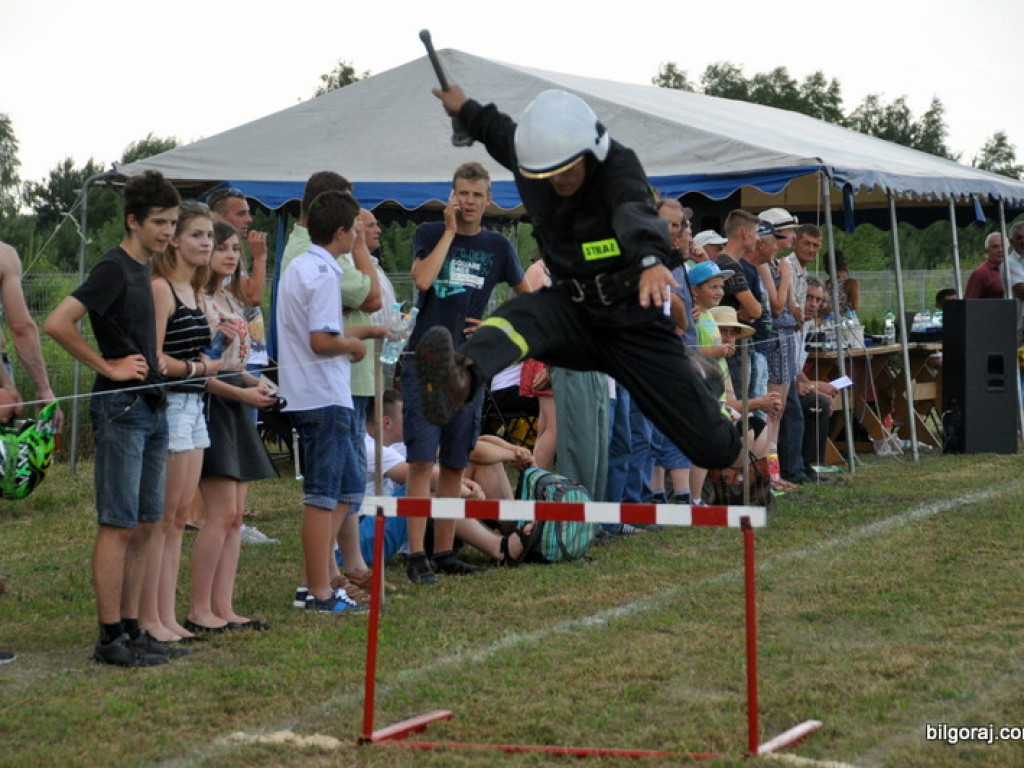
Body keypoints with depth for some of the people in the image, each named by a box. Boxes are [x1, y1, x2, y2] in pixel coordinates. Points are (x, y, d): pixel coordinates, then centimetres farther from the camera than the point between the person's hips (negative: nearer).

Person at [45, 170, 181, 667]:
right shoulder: (113, 269, -12)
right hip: (120, 407, -9)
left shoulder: (143, 270, 15)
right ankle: (111, 638, -3)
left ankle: (131, 628, 16)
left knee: (145, 525, 10)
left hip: (150, 407, 9)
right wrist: (107, 366, -15)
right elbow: (57, 324, -22)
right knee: (119, 526, -6)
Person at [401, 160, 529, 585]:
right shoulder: (430, 234, 2)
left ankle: (444, 551, 15)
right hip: (425, 362, -3)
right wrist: (450, 231, -10)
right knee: (422, 461, -9)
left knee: (455, 465, 8)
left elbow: (528, 297, 20)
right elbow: (423, 279, -18)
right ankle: (416, 555, -10)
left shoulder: (497, 246, 9)